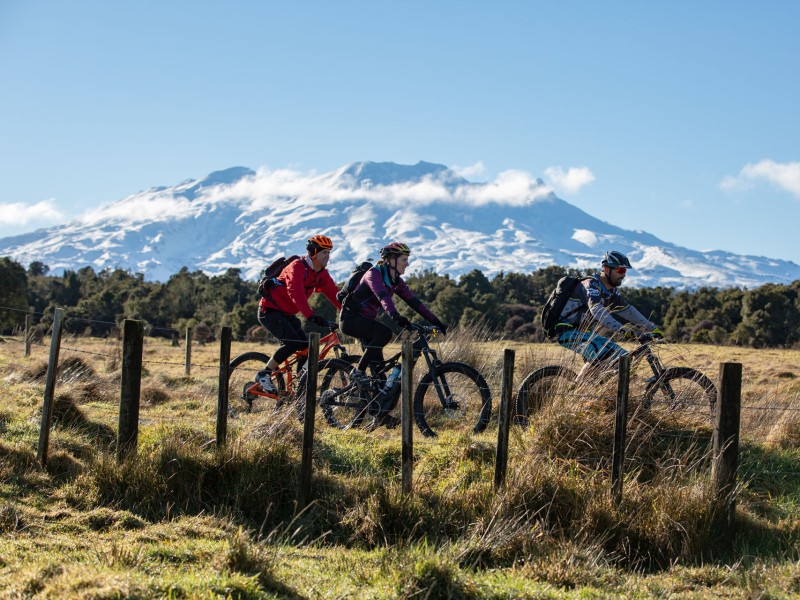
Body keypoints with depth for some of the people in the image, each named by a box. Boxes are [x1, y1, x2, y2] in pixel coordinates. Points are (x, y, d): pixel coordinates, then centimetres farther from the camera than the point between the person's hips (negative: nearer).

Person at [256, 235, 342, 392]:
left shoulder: (321, 273, 3)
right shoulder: (297, 267, -22)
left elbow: (334, 294, 0)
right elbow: (296, 292, -37)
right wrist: (311, 316, -49)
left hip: (287, 314, 9)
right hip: (270, 310, -9)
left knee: (306, 347, -3)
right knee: (293, 342, -26)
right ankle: (264, 374, -14)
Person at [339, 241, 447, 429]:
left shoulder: (396, 282, 7)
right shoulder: (374, 274, -18)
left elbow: (414, 301, 4)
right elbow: (383, 296, -36)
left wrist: (436, 321, -4)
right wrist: (395, 316, -53)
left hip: (365, 322, 8)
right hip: (350, 318, -8)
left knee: (378, 366, -1)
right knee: (385, 332, -32)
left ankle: (379, 415, 1)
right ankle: (358, 371, -21)